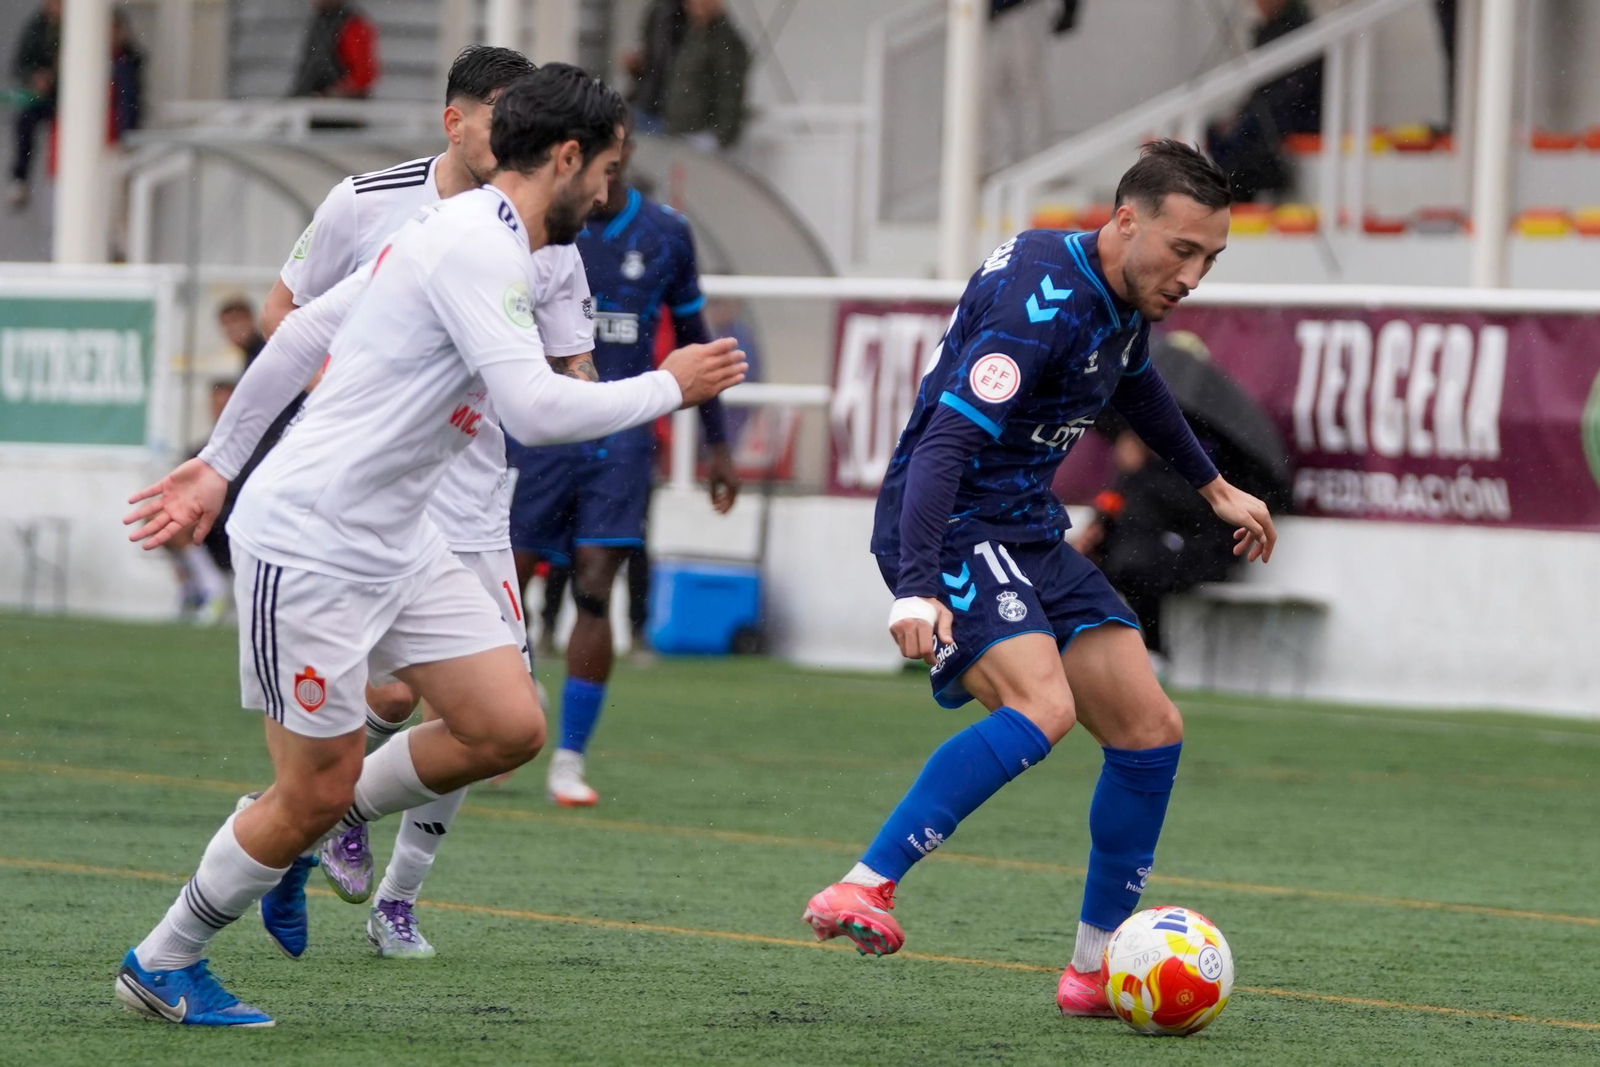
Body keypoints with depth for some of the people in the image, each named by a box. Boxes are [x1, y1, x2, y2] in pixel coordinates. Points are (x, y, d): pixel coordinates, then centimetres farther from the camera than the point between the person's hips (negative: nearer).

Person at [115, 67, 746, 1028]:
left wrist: (220, 462, 24)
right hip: (308, 544, -10)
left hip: (396, 542, 10)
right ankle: (163, 964, 18)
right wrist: (669, 388, -14)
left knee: (510, 729, -1)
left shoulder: (457, 234, 13)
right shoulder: (481, 246, -19)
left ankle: (332, 820, 20)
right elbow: (537, 409, -28)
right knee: (317, 793, -1)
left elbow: (300, 335, 19)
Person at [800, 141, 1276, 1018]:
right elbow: (945, 443, -31)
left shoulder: (1126, 295, 7)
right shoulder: (1044, 303, -24)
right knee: (1040, 707, -32)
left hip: (1028, 533, 10)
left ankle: (1095, 970, 14)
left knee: (1151, 731, 4)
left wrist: (1215, 488, 43)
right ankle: (861, 892, -32)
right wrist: (916, 590, -41)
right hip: (950, 528, -10)